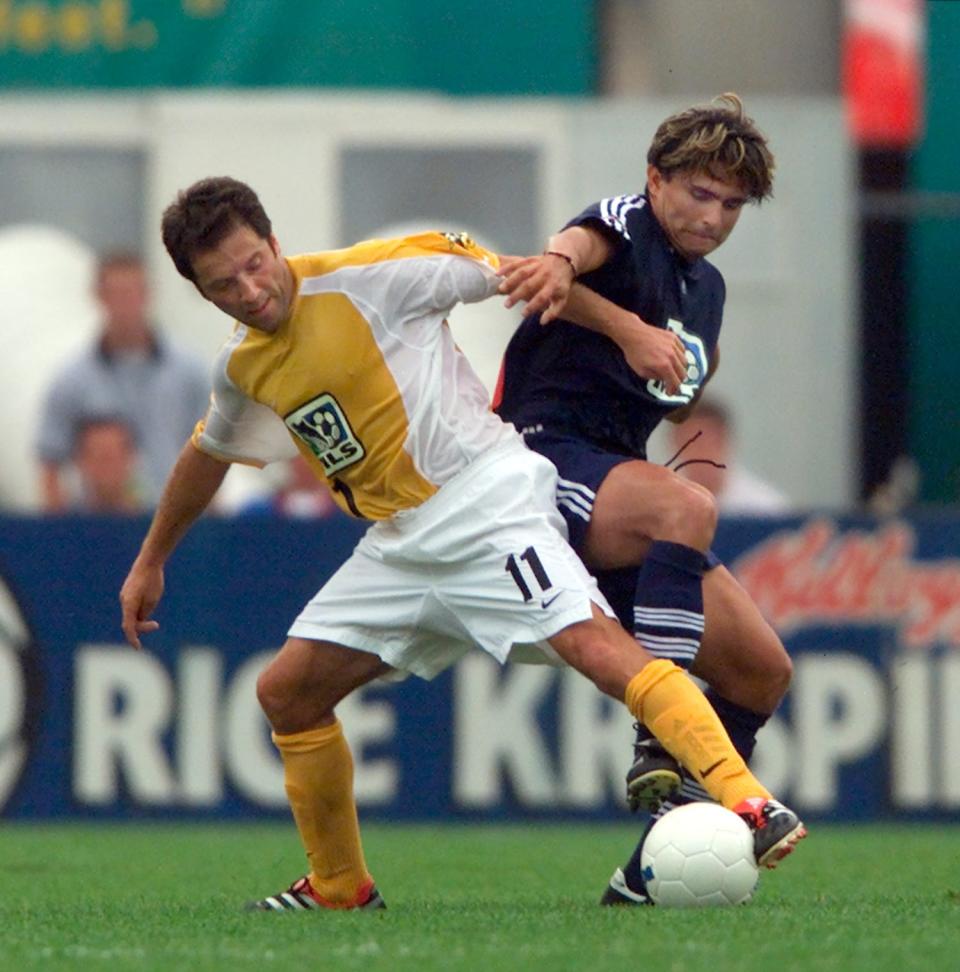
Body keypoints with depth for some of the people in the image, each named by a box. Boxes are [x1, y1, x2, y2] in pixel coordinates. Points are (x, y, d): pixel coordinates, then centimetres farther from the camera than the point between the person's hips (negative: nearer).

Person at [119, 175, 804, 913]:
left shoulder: (365, 280, -11)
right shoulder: (241, 367, 11)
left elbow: (504, 273, -7)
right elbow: (209, 453, 31)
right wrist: (151, 562, 40)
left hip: (484, 500, -8)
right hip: (400, 542, 8)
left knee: (593, 642, -27)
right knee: (286, 694, 6)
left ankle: (748, 804, -37)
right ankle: (339, 888, 22)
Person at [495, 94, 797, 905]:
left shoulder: (706, 287, 19)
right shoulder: (622, 227, -5)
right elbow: (569, 254, -28)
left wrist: (692, 375, 3)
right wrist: (624, 326, -48)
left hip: (617, 471, 9)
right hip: (543, 452, -9)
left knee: (762, 669, 0)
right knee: (688, 507, -39)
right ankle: (658, 753, -43)